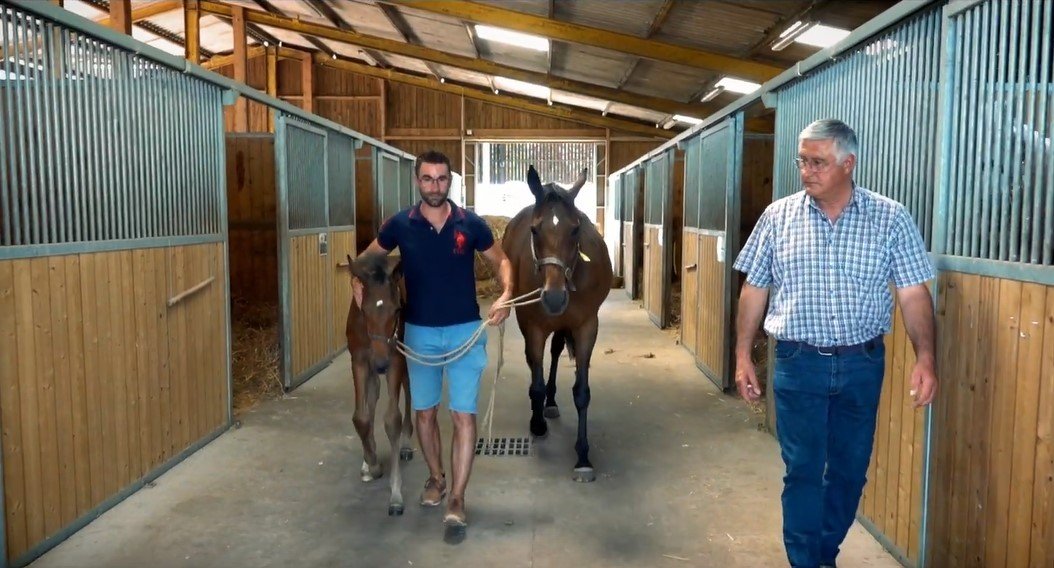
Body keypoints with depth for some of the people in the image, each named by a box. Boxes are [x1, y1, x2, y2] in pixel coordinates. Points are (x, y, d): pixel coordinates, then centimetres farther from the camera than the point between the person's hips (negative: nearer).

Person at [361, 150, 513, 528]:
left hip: (465, 330, -1)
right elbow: (367, 259, 9)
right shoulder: (400, 224, -4)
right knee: (425, 412, 14)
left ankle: (457, 499, 5)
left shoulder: (471, 223, -6)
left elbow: (500, 260, 6)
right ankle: (436, 478, 35)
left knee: (464, 414, -4)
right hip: (419, 332, 2)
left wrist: (506, 295, -12)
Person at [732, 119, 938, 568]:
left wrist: (924, 358, -14)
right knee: (802, 470, 5)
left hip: (862, 364, 1)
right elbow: (754, 290, 3)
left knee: (850, 468, 14)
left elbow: (914, 294, -3)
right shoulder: (778, 216, -2)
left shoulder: (891, 218, -3)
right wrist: (743, 357, 0)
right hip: (798, 363, -1)